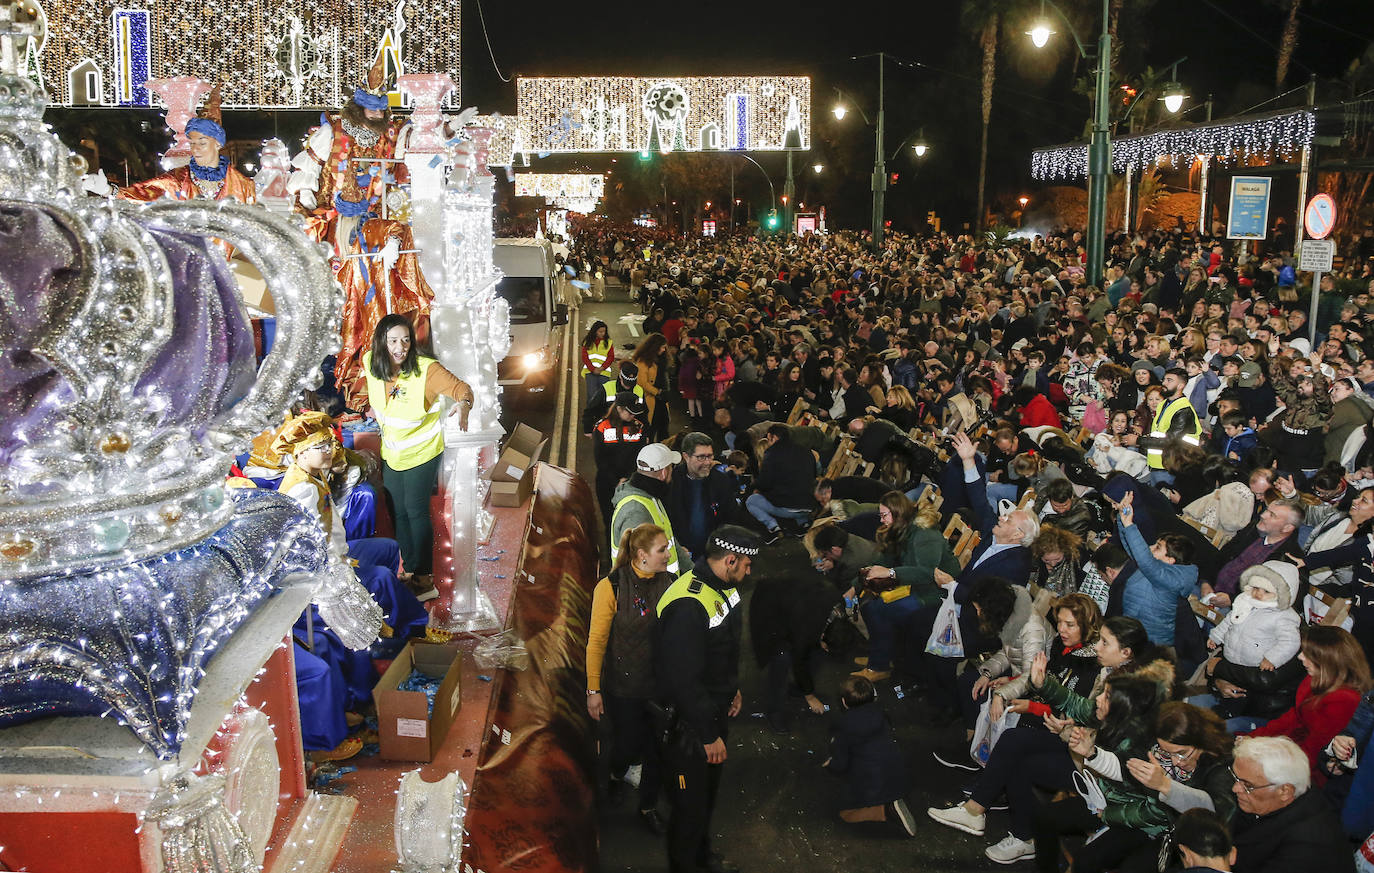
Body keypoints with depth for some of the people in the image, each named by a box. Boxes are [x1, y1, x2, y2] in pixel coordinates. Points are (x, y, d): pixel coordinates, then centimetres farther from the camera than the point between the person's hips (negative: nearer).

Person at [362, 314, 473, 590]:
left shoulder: (426, 369, -26)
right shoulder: (370, 363, -10)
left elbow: (461, 387, -31)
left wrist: (463, 404, -52)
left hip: (422, 453, -5)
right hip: (391, 453, 6)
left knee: (416, 512, 1)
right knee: (399, 512, 15)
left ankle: (423, 574, 16)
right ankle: (409, 568, 31)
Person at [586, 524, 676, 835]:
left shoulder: (669, 584, -4)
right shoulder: (611, 587, -14)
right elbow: (596, 640, -10)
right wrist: (593, 690, -8)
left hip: (661, 685, 3)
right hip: (624, 688, -3)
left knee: (657, 750, 11)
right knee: (627, 747, 10)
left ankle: (648, 806, 35)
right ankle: (613, 781, 45)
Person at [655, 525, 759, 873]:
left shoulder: (723, 587, 0)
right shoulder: (687, 606, -32)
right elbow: (684, 681, -30)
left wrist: (733, 689, 18)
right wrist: (709, 735, -23)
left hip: (716, 711, 10)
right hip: (688, 723, -10)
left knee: (709, 790, 27)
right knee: (691, 804, 7)